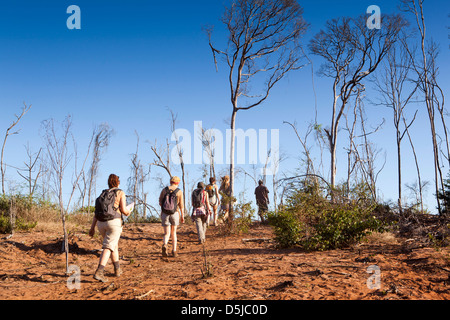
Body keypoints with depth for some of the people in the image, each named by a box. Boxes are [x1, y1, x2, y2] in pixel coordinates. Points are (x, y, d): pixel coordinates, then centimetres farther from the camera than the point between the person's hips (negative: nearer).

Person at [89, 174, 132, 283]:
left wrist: (92, 227, 9)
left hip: (101, 223, 6)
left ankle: (117, 269, 32)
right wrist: (128, 212, 17)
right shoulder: (120, 193, 1)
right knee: (108, 247, -11)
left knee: (114, 245, 24)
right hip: (114, 222, -6)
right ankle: (99, 272, -26)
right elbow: (123, 210, -7)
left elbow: (97, 212, 10)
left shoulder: (103, 194, 16)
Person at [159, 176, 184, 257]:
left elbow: (160, 202, 4)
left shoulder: (164, 190, 0)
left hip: (165, 214, 1)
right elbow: (181, 205, -6)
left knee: (167, 234, 5)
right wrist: (182, 216, 1)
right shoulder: (179, 192, -5)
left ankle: (165, 245, -26)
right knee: (174, 233, 16)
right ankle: (174, 251, 13)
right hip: (175, 213, 0)